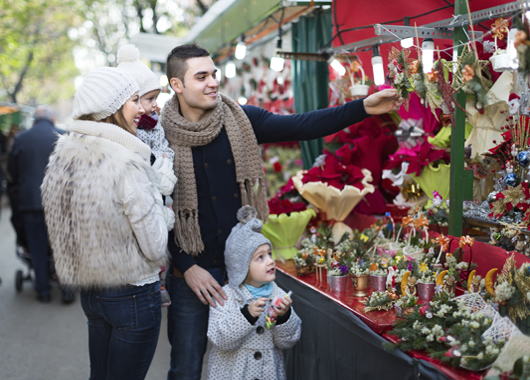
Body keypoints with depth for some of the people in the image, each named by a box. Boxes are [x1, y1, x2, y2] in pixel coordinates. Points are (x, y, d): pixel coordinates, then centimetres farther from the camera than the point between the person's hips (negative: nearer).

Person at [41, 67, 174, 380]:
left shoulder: (62, 156, -1)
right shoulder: (127, 165, -23)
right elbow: (155, 248, -18)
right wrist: (165, 214, 0)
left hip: (89, 292, 7)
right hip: (133, 296, -7)